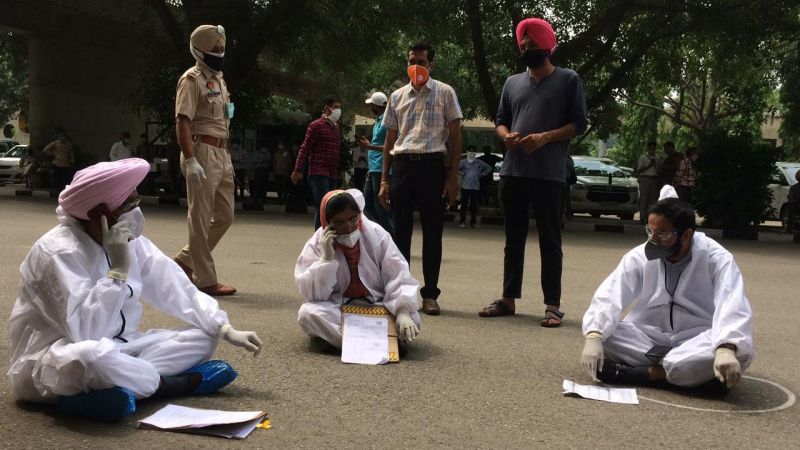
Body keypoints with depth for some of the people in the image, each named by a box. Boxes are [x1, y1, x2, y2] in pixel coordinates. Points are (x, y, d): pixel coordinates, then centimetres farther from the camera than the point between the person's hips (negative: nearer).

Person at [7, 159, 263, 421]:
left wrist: (227, 331, -3)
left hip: (114, 348, 8)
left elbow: (176, 290, 4)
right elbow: (84, 331, -33)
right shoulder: (60, 251, -23)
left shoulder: (131, 241, -1)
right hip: (49, 360, -7)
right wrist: (119, 269, -30)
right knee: (91, 356, -41)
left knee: (202, 339, 0)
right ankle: (174, 383, -14)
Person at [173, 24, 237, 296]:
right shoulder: (192, 80, -9)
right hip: (202, 152, -9)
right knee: (201, 218, -3)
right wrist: (190, 161, -25)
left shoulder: (219, 79, 19)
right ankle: (206, 280, 3)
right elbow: (183, 123, -16)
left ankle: (184, 261, 25)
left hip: (222, 153, 9)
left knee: (225, 216, 13)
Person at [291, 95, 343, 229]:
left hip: (333, 175, 7)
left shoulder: (337, 127, 19)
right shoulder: (316, 126, -3)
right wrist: (298, 170, -12)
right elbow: (305, 148, -6)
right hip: (319, 173, -7)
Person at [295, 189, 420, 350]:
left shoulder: (376, 234, -7)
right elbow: (312, 294, -14)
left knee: (412, 320, -25)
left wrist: (403, 312, -27)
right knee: (307, 313, -31)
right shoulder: (317, 244, -8)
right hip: (336, 309, -1)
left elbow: (398, 277, -11)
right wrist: (326, 259, -25)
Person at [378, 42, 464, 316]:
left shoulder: (444, 93, 5)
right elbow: (390, 140, 16)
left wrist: (453, 177, -5)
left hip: (432, 164, -3)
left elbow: (455, 137, 3)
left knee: (432, 232, 0)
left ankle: (430, 295, 7)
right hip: (402, 165, 3)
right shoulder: (397, 96, 14)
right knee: (401, 231, 5)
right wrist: (384, 180, 10)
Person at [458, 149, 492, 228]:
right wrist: (462, 174, -5)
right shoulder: (463, 162, 3)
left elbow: (488, 168, 17)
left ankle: (473, 222, 9)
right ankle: (462, 222, 1)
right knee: (464, 204, -4)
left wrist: (481, 174, 10)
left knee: (474, 205, 3)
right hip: (465, 186, -2)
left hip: (476, 187, 2)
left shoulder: (479, 162, 10)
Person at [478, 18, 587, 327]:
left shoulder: (568, 80, 3)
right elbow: (500, 121, 20)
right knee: (513, 238, 10)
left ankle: (552, 305, 2)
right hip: (512, 171, 5)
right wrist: (506, 136, -4)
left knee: (549, 240, -1)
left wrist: (545, 137, -16)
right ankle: (508, 298, 17)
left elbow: (579, 124, -1)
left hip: (549, 174, -5)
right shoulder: (512, 83, 17)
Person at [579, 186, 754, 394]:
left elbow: (732, 307, -28)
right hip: (648, 339, 2)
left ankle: (648, 372, -27)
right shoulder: (640, 256, -6)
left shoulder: (717, 259, -13)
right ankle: (696, 373, -24)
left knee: (739, 350, -33)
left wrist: (725, 349, -48)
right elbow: (608, 297, -16)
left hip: (695, 343, -2)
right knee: (604, 335, -26)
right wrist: (593, 337, -35)